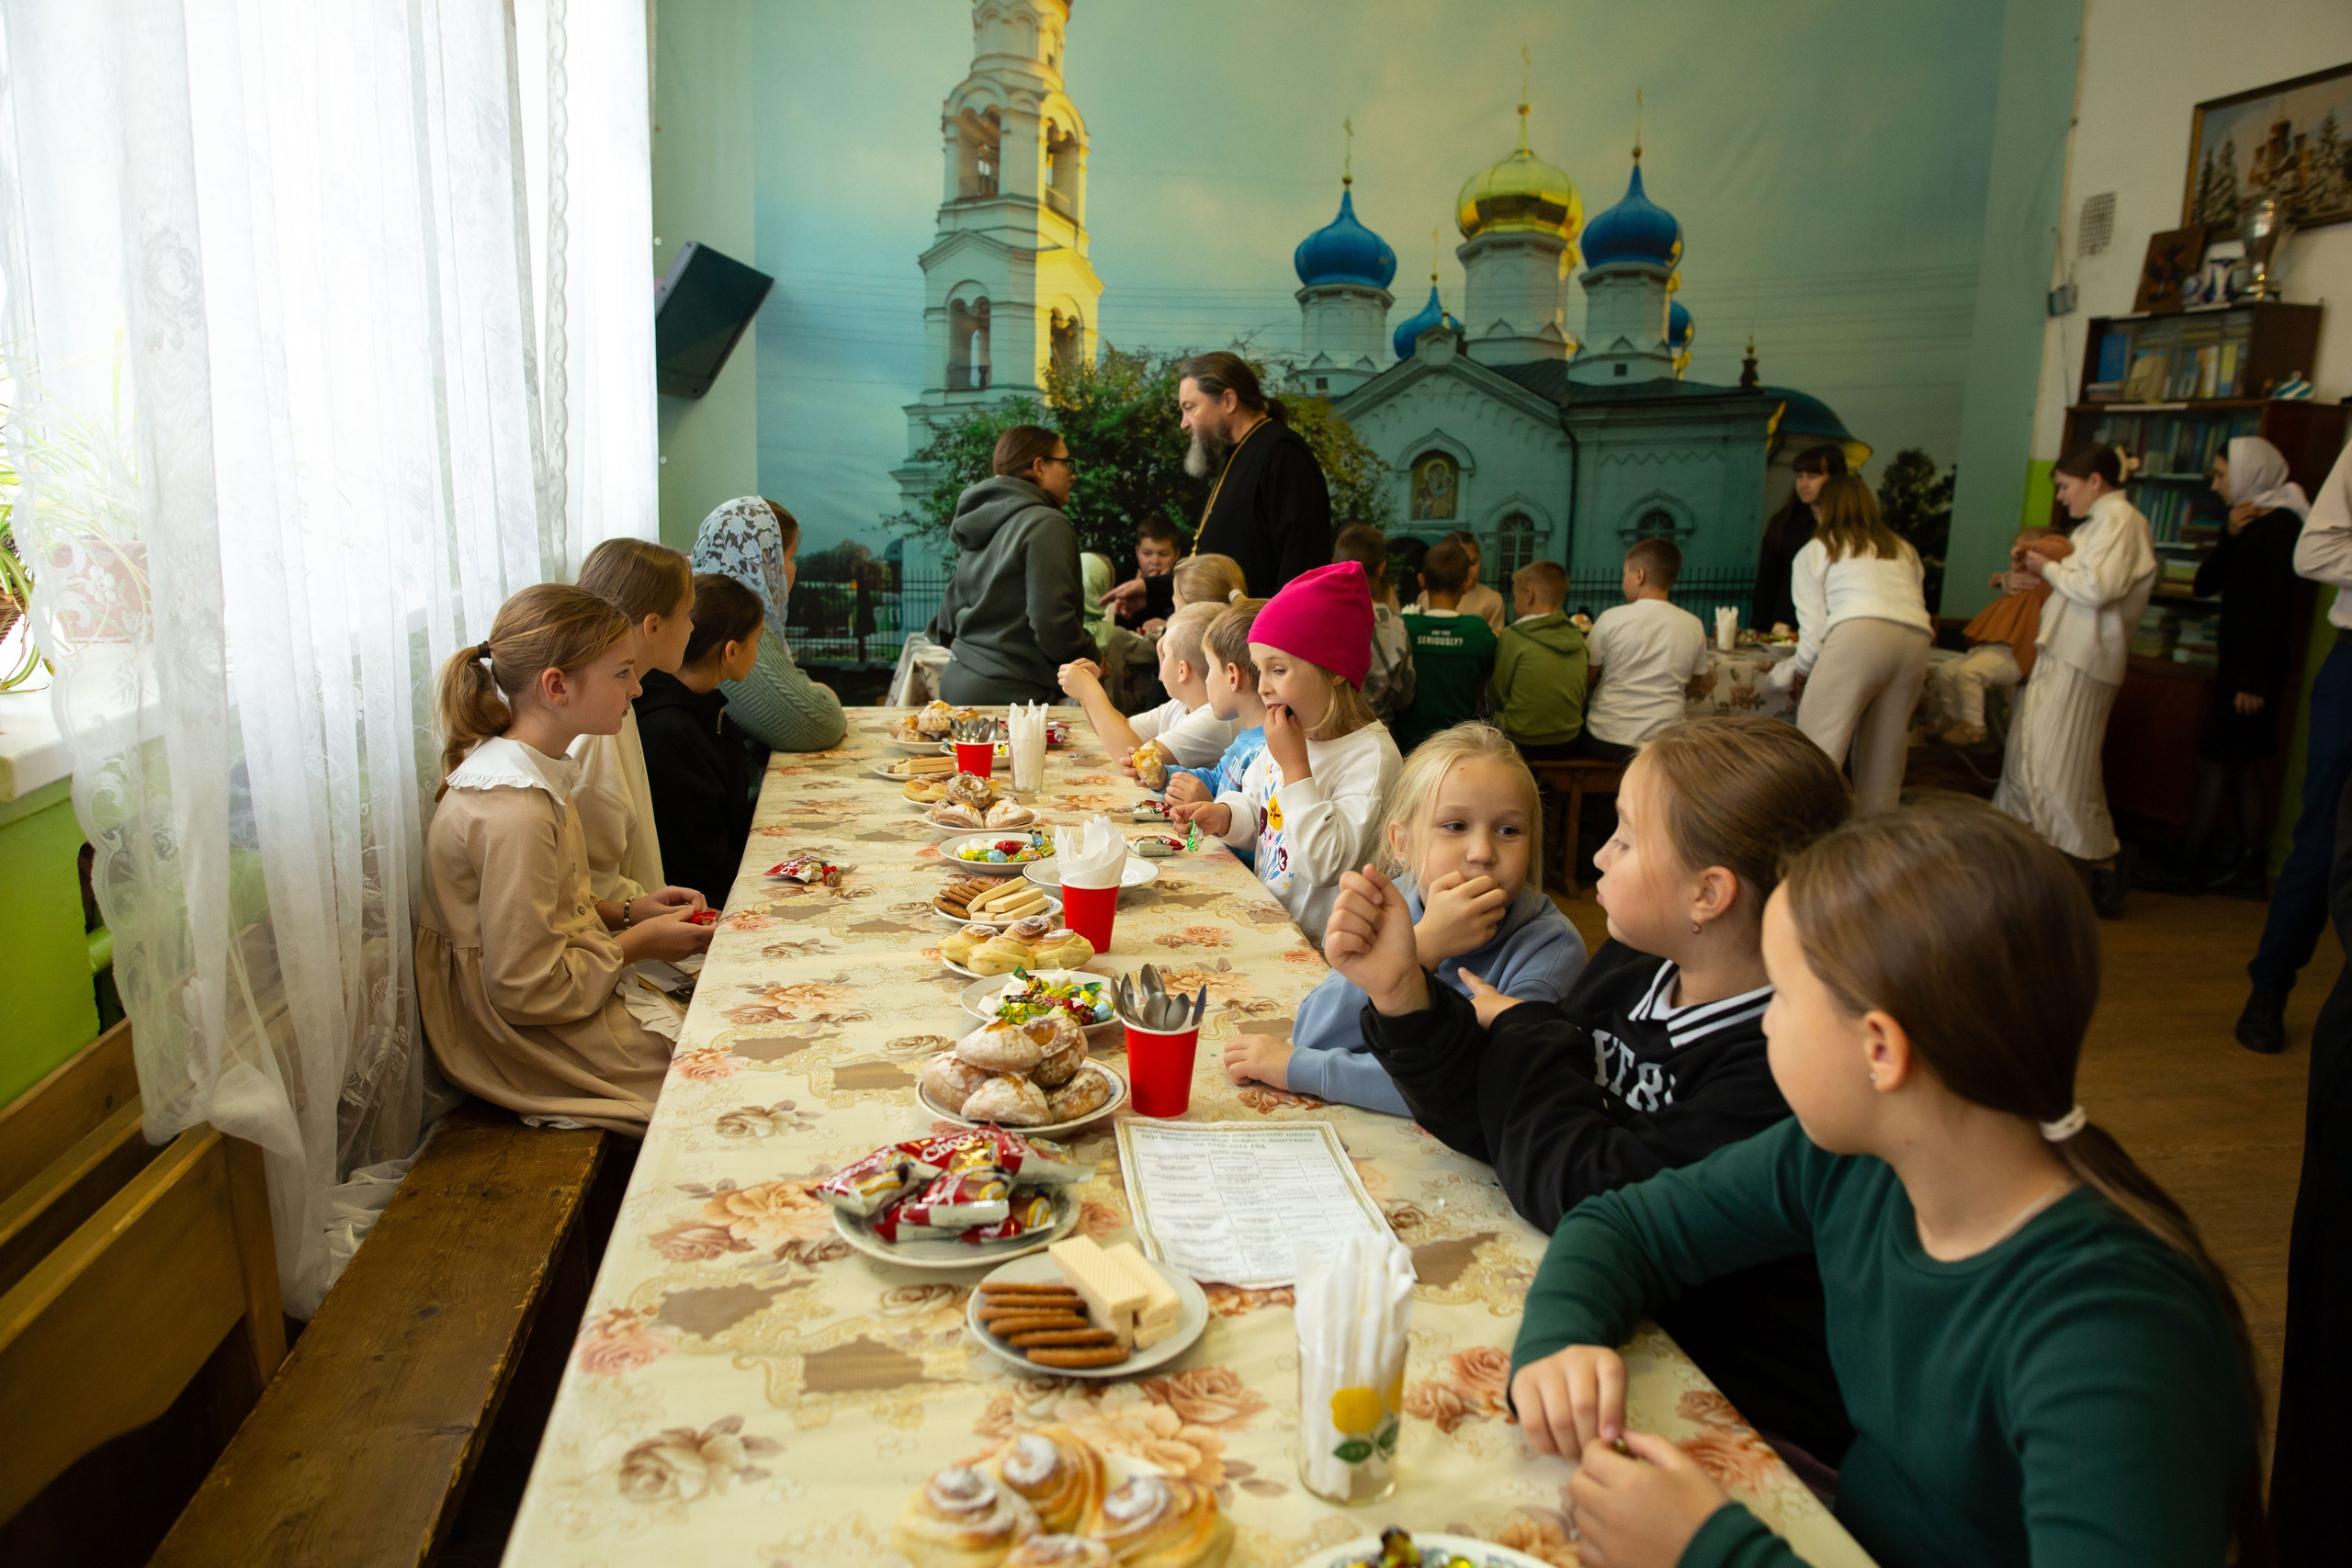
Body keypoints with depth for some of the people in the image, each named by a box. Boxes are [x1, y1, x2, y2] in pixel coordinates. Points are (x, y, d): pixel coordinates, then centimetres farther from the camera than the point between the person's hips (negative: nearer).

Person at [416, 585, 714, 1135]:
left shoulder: (526, 774, 2)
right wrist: (637, 942, -14)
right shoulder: (516, 814, -29)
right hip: (530, 1049, -9)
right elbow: (527, 991, -26)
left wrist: (626, 911, 3)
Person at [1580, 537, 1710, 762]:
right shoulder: (1693, 626, 1)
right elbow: (1689, 689, 12)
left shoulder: (1611, 619, -8)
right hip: (1665, 744, 3)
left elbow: (1584, 677, 1)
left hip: (1605, 742, -3)